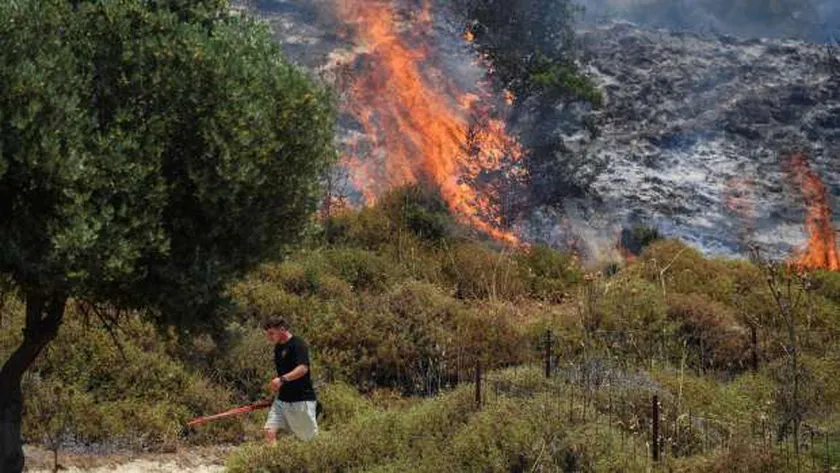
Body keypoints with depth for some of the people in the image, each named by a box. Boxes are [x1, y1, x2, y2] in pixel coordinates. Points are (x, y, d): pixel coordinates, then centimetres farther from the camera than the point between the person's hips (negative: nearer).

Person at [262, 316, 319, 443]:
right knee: (269, 431, -6)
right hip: (282, 399, 8)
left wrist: (282, 379, -41)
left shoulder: (298, 344, -15)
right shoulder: (278, 348, 12)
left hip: (302, 399, -8)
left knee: (309, 438, 2)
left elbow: (303, 368, -29)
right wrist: (275, 385, 16)